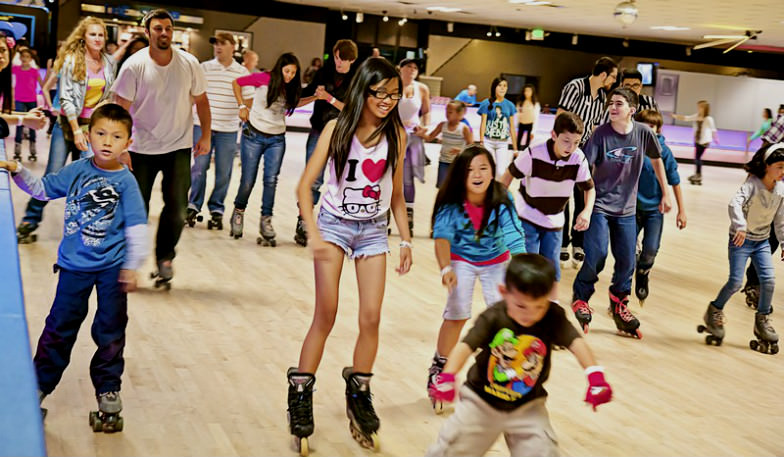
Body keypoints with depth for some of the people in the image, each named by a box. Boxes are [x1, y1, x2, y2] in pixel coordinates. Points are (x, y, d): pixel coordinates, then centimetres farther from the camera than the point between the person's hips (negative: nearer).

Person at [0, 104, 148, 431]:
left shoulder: (126, 181, -9)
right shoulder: (77, 171, -1)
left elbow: (137, 228, -11)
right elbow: (43, 189, 12)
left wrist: (132, 266, -14)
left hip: (112, 268, -2)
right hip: (75, 265, 2)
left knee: (110, 331, 9)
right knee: (60, 326, 10)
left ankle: (108, 389, 26)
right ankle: (40, 384, 24)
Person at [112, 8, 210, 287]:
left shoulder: (189, 64, -2)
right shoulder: (134, 65, -8)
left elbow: (201, 100, 10)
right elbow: (121, 109, -8)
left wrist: (205, 135, 4)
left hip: (179, 148, 1)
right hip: (141, 149, -1)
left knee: (177, 207, -3)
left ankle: (164, 257, 19)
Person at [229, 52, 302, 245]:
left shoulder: (291, 88, 4)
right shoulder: (265, 79, -10)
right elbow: (237, 82, -2)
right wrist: (242, 106, -6)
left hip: (277, 139, 3)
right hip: (254, 135, -3)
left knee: (271, 180, -7)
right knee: (248, 180, 0)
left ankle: (266, 221, 1)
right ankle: (239, 211, 25)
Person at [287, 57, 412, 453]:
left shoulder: (396, 135, -2)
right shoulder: (337, 128, -9)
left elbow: (396, 195, 7)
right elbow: (305, 185, -9)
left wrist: (406, 241, 4)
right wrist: (314, 234, -19)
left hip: (373, 230, 2)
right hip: (335, 224, -2)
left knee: (371, 317, -1)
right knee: (326, 314, -4)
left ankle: (358, 395, 16)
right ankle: (300, 395, 10)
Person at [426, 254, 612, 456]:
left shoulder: (553, 318, -19)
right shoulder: (493, 318, -22)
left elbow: (576, 343, -28)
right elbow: (466, 346, -31)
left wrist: (594, 375, -47)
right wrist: (448, 376, -49)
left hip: (527, 406, 1)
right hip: (481, 401, -1)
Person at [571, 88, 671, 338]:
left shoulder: (643, 133, -6)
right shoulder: (601, 133, -12)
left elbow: (657, 160, 11)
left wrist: (665, 194, 15)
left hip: (626, 209, 3)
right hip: (600, 205, -3)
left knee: (626, 261, 6)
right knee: (596, 256, -13)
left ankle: (619, 304, 30)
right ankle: (580, 298, 13)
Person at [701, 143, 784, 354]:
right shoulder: (753, 183, -20)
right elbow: (735, 203, -37)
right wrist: (740, 226, -51)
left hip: (762, 241, 5)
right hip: (741, 239, -5)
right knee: (736, 281, -9)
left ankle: (763, 319, 12)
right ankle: (714, 312, 15)